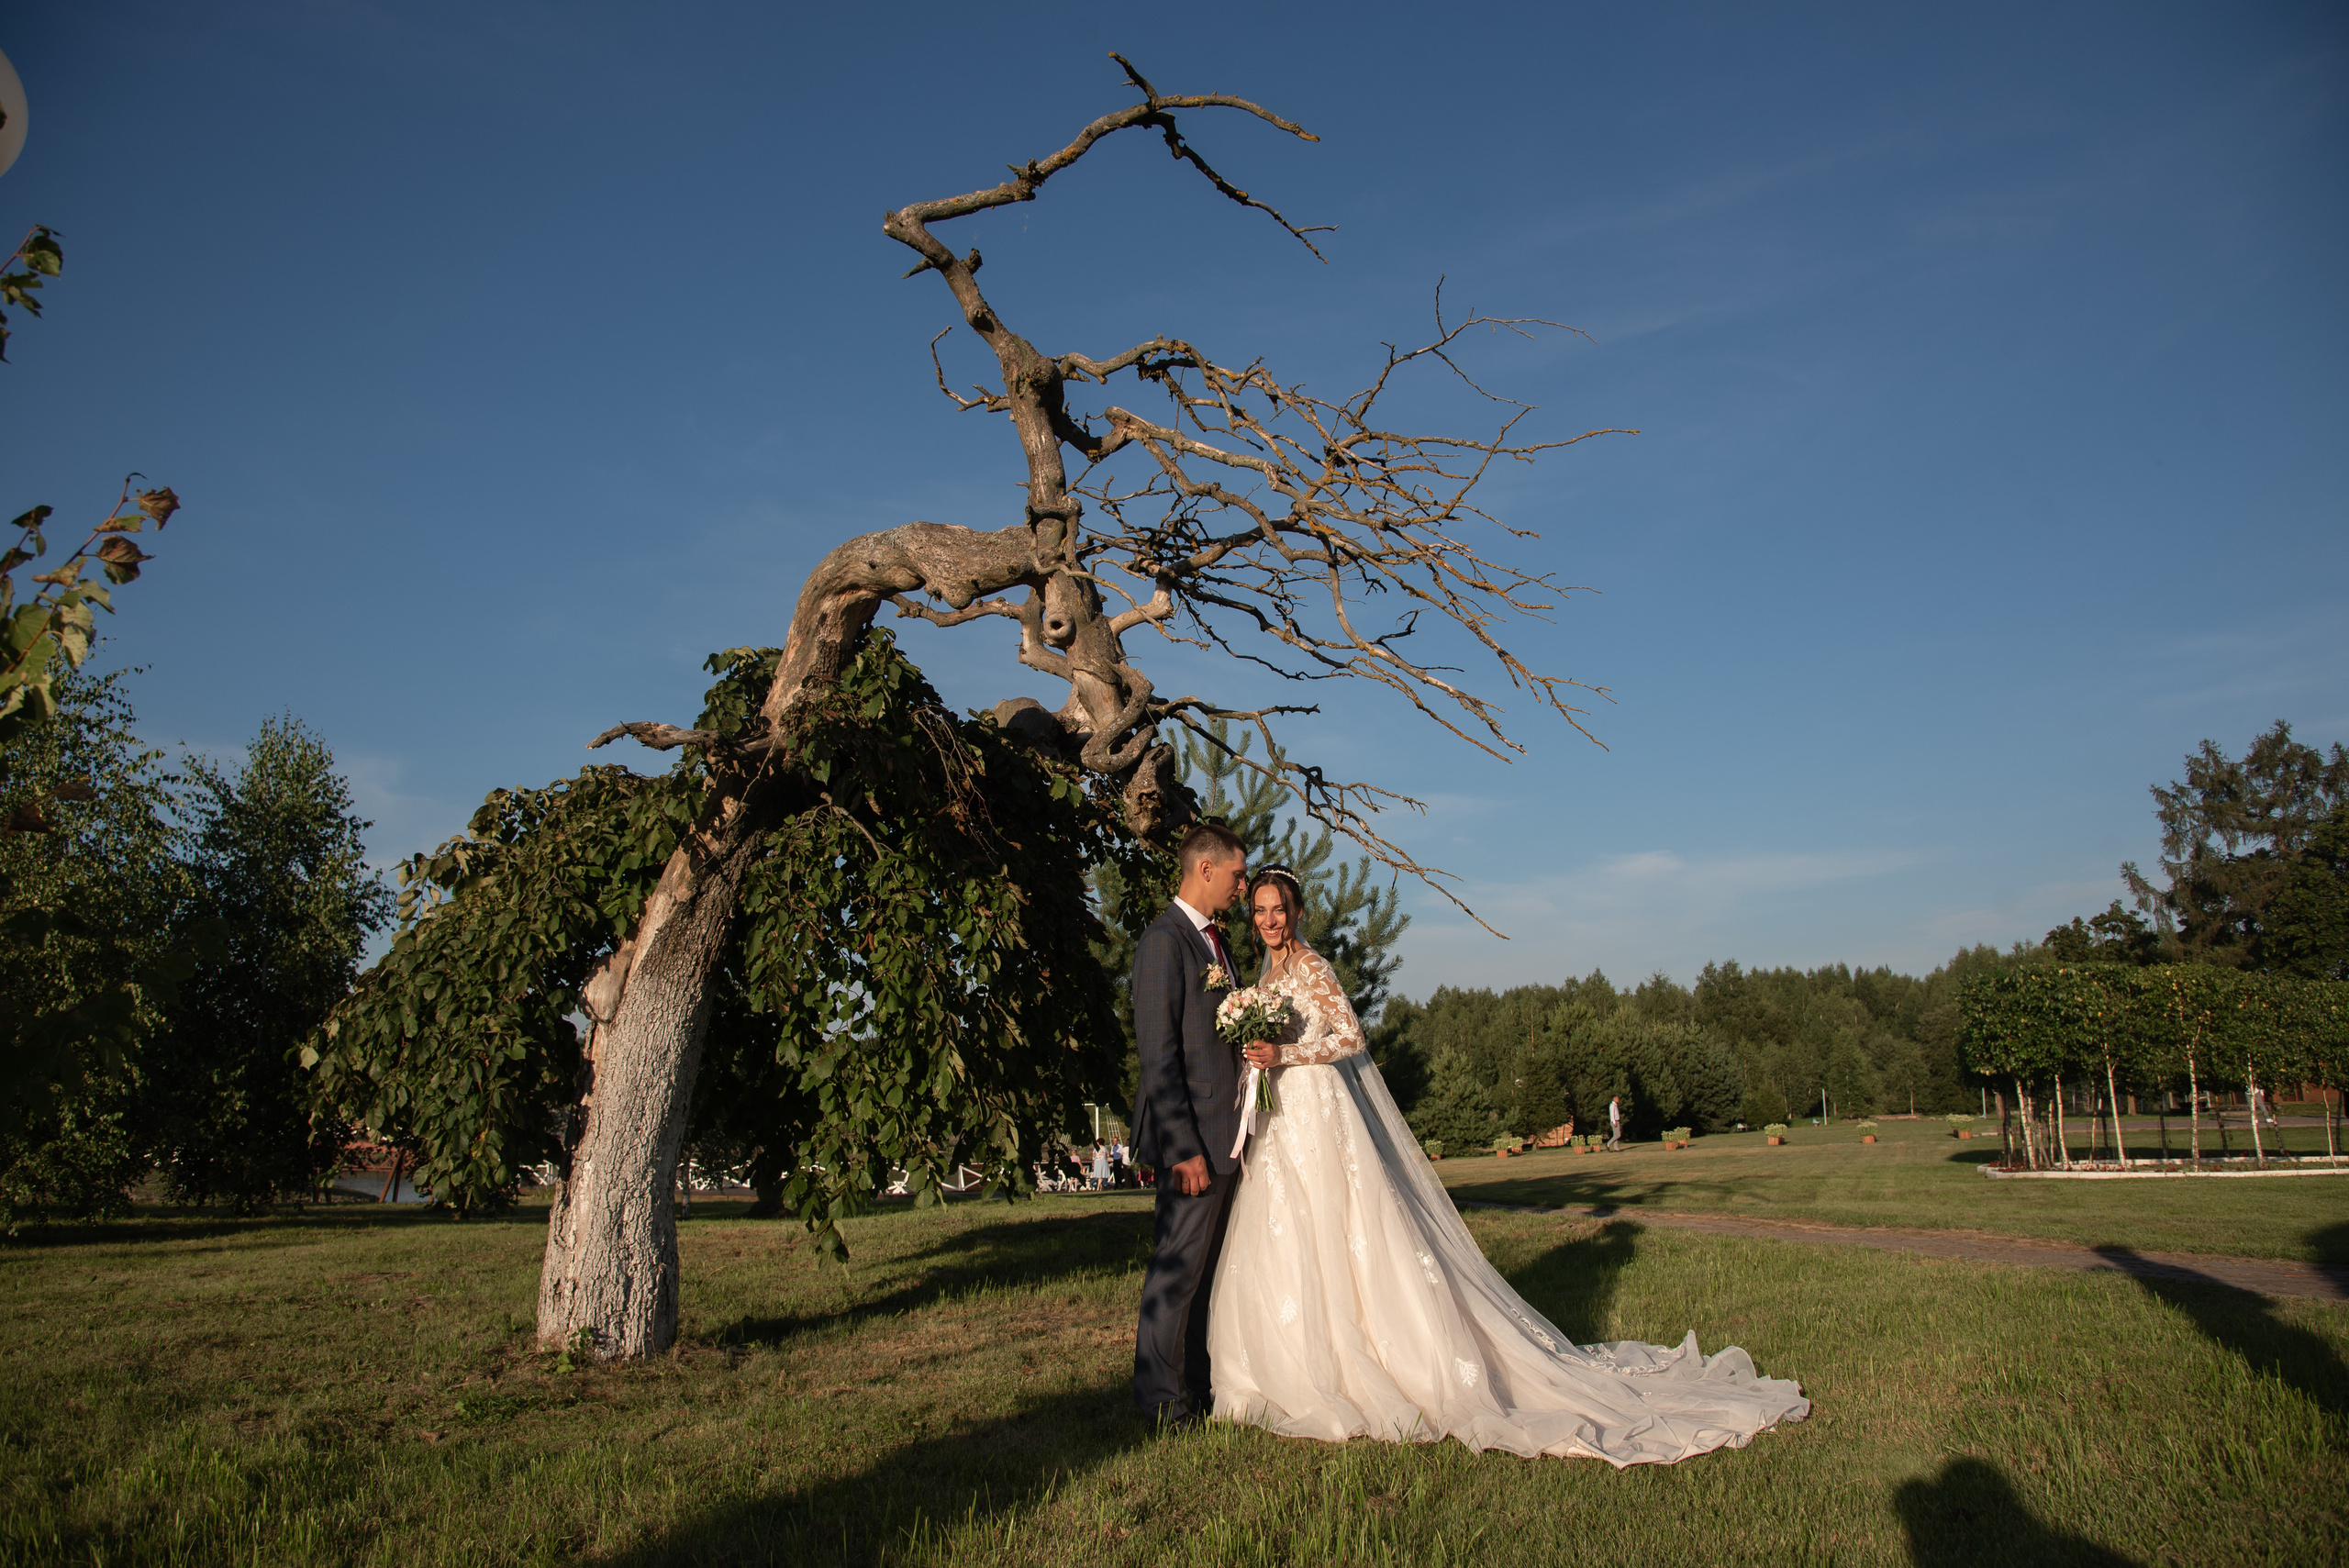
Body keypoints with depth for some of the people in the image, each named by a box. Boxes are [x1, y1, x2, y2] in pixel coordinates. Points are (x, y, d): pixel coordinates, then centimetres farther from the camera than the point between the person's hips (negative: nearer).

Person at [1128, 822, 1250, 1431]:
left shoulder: (1214, 940, 16)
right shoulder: (1164, 940, -13)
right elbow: (1158, 1055, -18)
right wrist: (1184, 1147, -21)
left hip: (1224, 1134, 9)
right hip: (1191, 1136, -9)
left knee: (1204, 1266, 15)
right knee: (1178, 1268, 0)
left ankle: (1197, 1387, 26)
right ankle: (1163, 1400, 12)